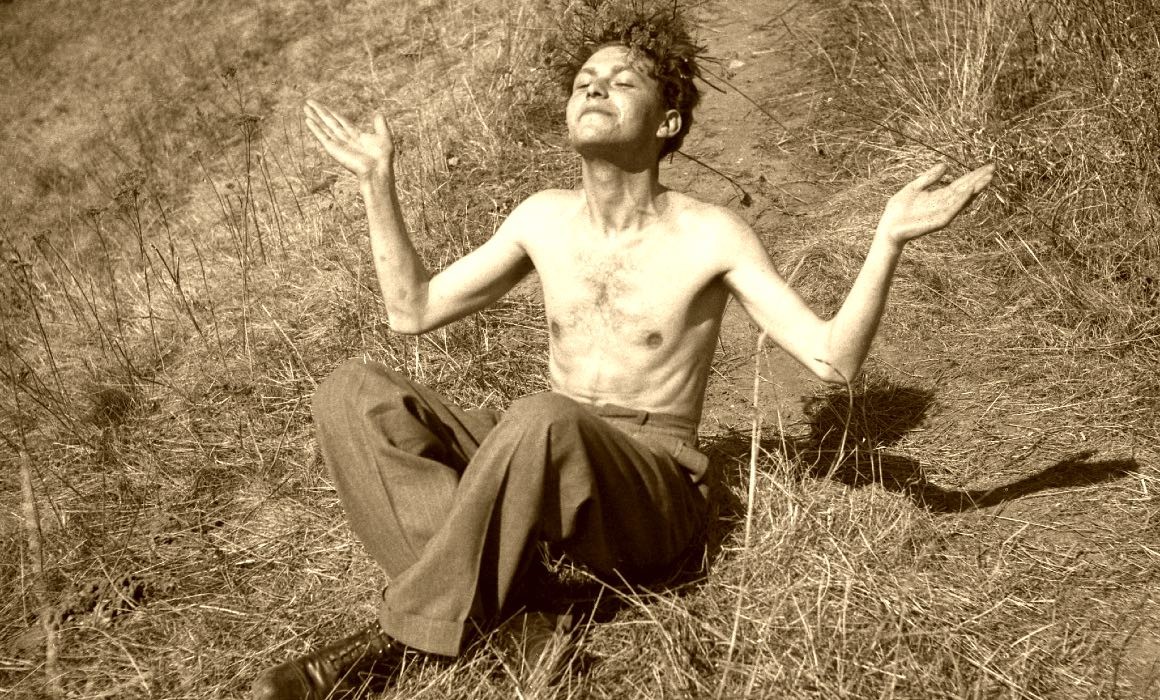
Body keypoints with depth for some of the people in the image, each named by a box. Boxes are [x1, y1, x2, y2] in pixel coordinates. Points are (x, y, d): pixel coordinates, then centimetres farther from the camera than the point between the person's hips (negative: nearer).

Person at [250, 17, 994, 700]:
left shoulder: (712, 234, -7)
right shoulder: (544, 219, 7)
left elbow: (833, 359, -11)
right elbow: (412, 310, 13)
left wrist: (889, 239, -24)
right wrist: (379, 181, 10)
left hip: (650, 498, -5)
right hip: (544, 467, 5)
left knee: (539, 419, -40)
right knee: (353, 393, -15)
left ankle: (400, 636, -24)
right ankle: (490, 606, -28)